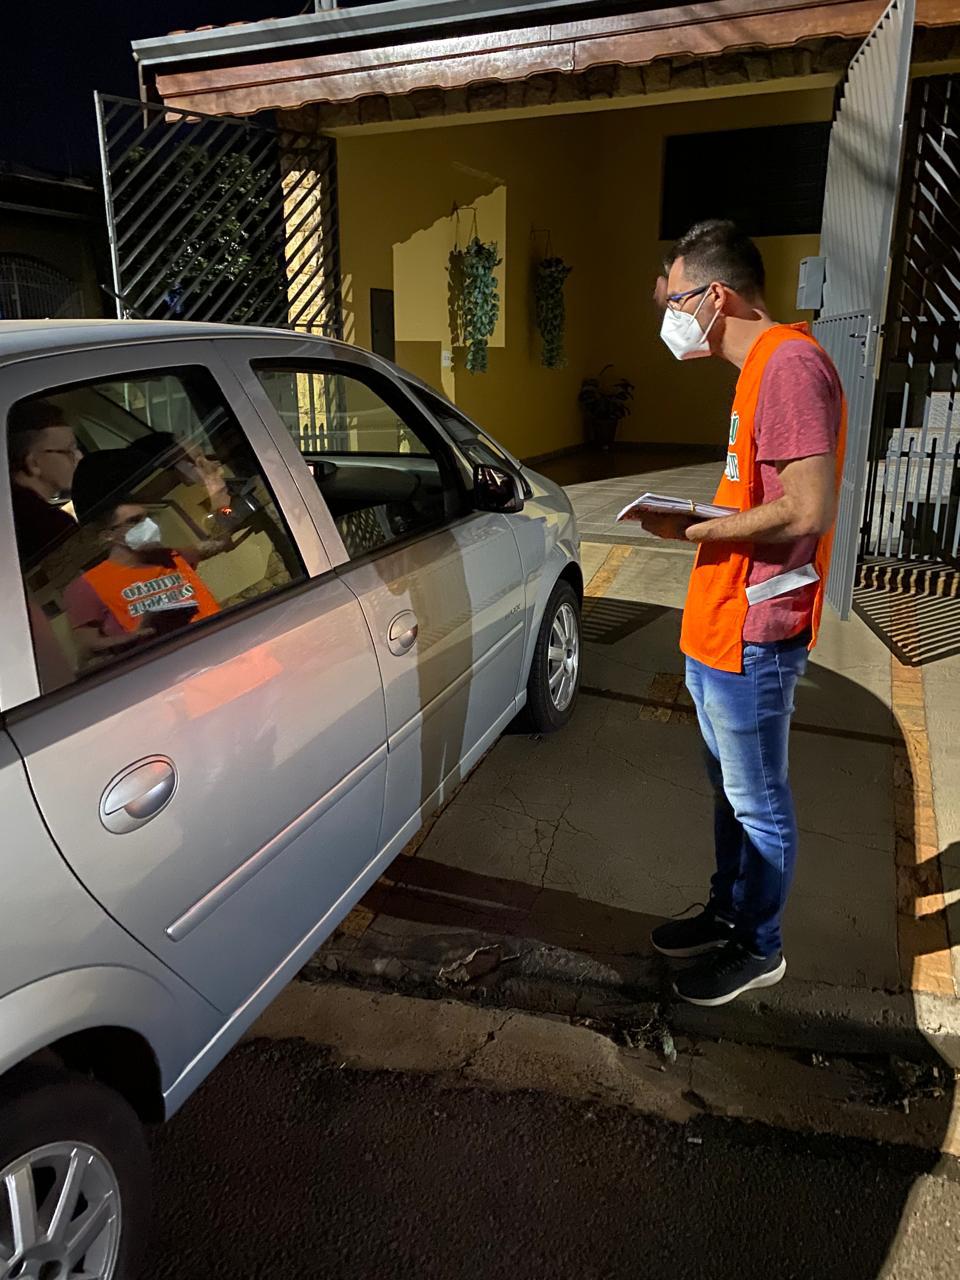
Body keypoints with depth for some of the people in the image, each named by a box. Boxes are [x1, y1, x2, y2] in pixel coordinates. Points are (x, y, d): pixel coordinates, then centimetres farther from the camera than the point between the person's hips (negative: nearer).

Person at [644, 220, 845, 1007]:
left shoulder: (790, 364, -19)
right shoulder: (763, 366, 14)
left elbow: (806, 510, -26)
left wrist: (694, 529, -16)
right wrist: (698, 520, 5)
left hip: (751, 638, -10)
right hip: (721, 631, 10)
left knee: (757, 803, 7)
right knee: (732, 789, 22)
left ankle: (758, 948, 27)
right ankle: (729, 912, 40)